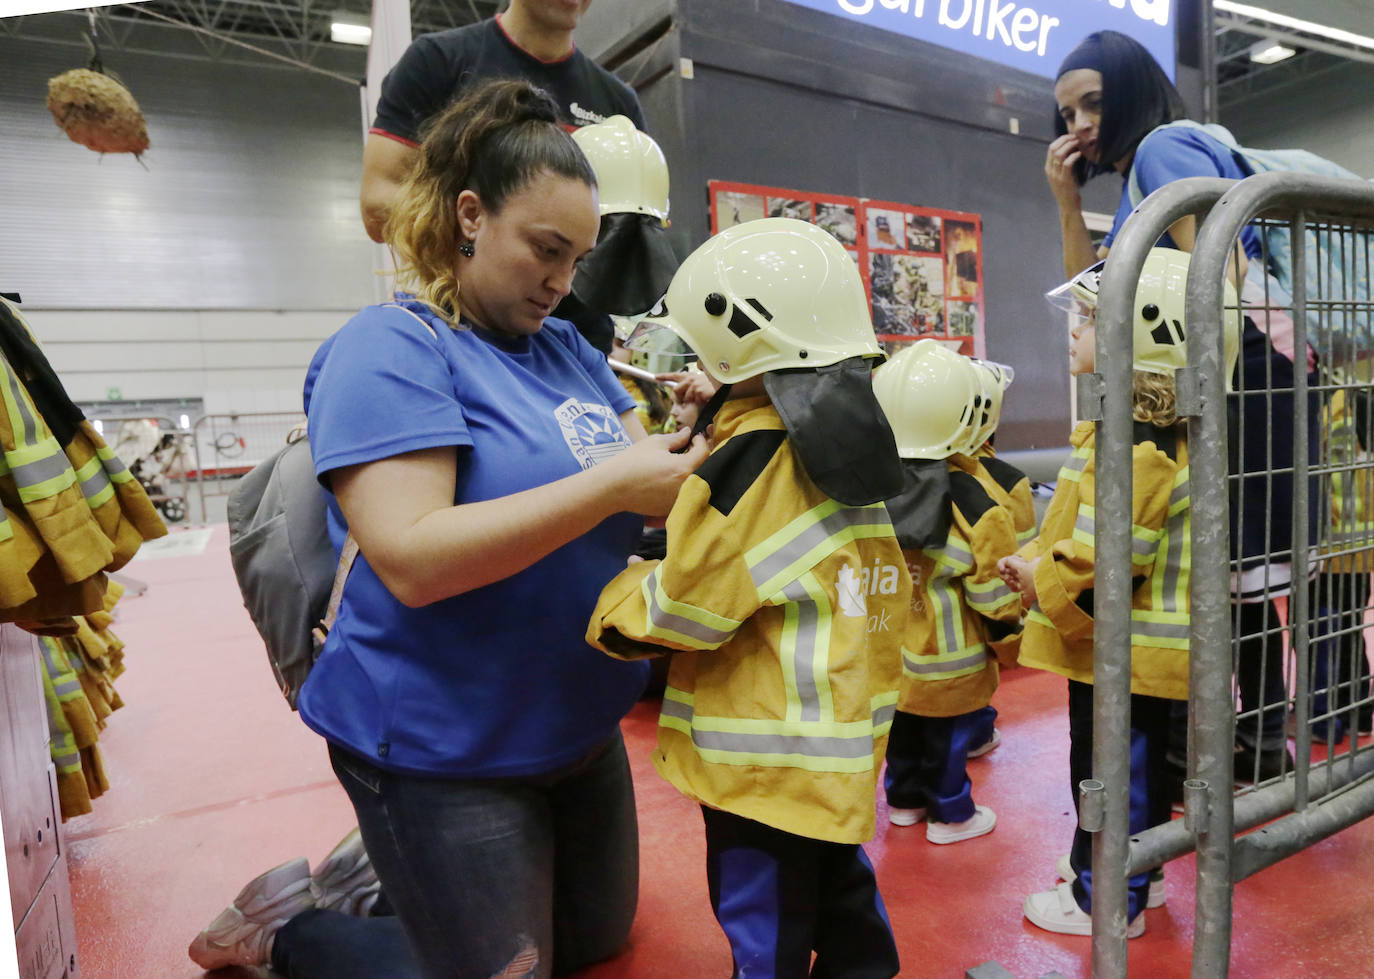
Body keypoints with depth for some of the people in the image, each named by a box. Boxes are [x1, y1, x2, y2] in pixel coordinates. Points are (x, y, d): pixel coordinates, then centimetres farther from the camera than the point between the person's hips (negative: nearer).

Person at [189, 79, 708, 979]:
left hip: (581, 728, 8)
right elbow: (412, 559, -29)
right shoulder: (388, 350, -17)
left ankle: (384, 870, 38)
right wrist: (611, 485, -31)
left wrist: (692, 452, -17)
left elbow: (644, 461, 5)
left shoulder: (568, 349, 5)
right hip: (445, 750, -8)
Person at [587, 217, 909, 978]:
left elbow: (687, 604, -18)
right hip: (845, 738, 8)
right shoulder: (850, 439, 3)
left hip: (767, 751, -8)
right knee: (841, 894, 25)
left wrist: (613, 604, -1)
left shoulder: (754, 457, -22)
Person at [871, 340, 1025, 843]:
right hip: (948, 656, -5)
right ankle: (951, 815, 29)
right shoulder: (975, 500, -20)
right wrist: (1008, 640, 2)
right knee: (948, 733, 12)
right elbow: (994, 586, -14)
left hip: (890, 648, 5)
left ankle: (904, 799, 38)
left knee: (903, 724, 20)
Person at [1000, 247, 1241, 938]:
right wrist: (1037, 561, 6)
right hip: (1136, 644, 10)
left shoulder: (1133, 447, -26)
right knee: (1137, 763, 23)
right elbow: (1091, 529, 15)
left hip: (1124, 648, -10)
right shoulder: (1158, 431, 9)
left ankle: (1105, 900, 22)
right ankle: (1136, 873, 42)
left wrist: (1042, 579, -14)